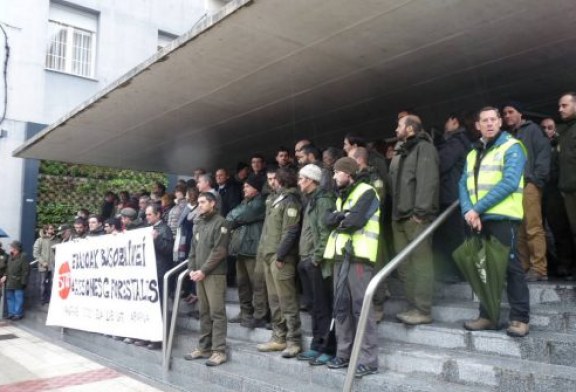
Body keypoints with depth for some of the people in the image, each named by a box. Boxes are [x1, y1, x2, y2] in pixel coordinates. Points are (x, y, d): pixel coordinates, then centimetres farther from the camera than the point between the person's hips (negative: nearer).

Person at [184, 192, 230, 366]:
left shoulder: (220, 222, -5)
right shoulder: (198, 224, 17)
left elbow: (219, 251, -13)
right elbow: (193, 249, 18)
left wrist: (203, 270, -13)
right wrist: (191, 269, 4)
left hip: (214, 274, -7)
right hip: (199, 274, 7)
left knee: (217, 312, -4)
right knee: (204, 312, 12)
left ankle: (219, 351, 0)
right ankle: (204, 347, 20)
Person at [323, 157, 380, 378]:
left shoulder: (366, 192, -4)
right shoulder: (341, 197, 23)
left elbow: (355, 220, -17)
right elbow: (327, 220, 9)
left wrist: (339, 222, 0)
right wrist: (343, 216, -9)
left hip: (358, 255, -8)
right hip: (340, 255, 8)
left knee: (361, 307, -7)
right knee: (341, 306, 9)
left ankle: (368, 360, -1)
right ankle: (343, 354, 18)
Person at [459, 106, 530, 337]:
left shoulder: (511, 147, -1)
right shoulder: (473, 154, 19)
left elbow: (509, 182, -15)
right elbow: (464, 185, 10)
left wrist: (477, 208, -17)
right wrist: (469, 211, -9)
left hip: (503, 218, -6)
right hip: (479, 220, 6)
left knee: (511, 267, -3)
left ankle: (520, 318, 6)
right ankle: (487, 315, 18)